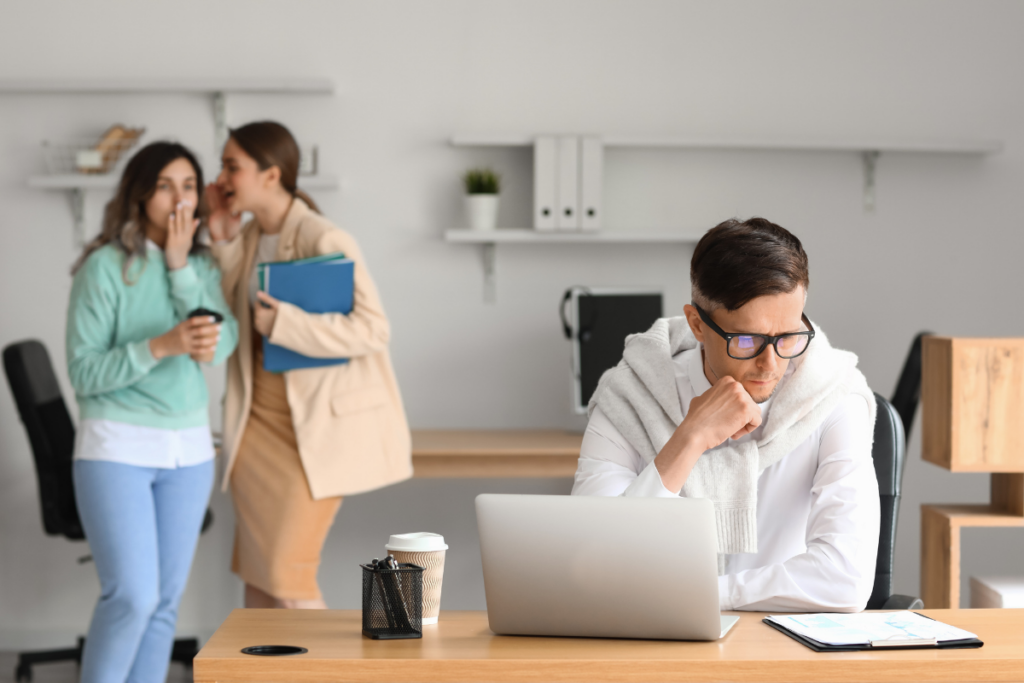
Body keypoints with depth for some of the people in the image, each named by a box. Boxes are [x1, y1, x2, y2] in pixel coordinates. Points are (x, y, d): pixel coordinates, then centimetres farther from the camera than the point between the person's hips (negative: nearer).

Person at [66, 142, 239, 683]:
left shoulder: (202, 266, 6)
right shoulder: (105, 266, -9)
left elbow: (221, 346, -10)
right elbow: (84, 372, -12)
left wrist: (180, 267, -13)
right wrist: (162, 345, -25)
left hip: (188, 450, 5)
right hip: (117, 448, -5)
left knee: (165, 601, 6)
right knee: (132, 595, -15)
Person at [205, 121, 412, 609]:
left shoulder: (324, 241, -15)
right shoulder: (246, 239, 8)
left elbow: (372, 329, -20)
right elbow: (230, 325, 5)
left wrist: (284, 321, -24)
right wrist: (221, 241, 1)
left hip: (320, 425, -7)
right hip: (259, 418, 7)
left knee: (286, 576, -7)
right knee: (256, 572, 9)